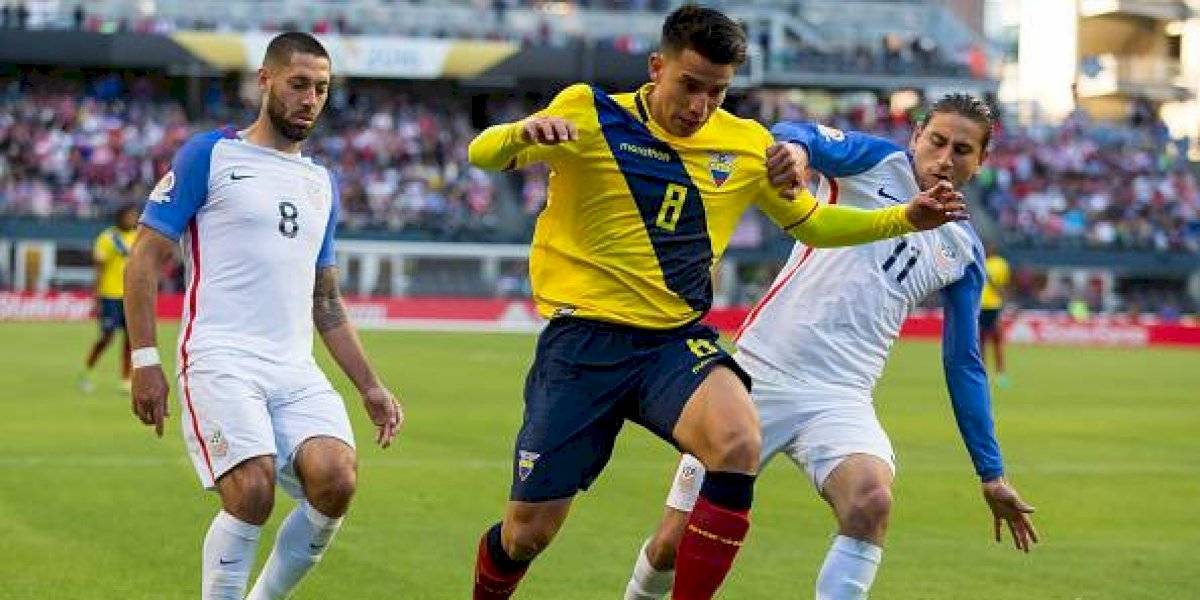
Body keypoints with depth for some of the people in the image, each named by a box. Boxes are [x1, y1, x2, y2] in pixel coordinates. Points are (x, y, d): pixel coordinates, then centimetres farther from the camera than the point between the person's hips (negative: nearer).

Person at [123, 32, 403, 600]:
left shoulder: (322, 185, 21)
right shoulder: (209, 155, 3)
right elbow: (144, 260, 0)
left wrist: (370, 387, 20)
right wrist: (144, 361, -9)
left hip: (297, 371, 5)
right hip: (221, 361, -5)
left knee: (336, 480, -18)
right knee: (253, 492, -24)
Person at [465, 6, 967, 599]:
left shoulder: (746, 145, 7)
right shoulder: (590, 113, -4)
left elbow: (812, 222, 20)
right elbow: (483, 154, -13)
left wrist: (905, 218, 6)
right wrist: (522, 132, -36)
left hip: (676, 343, 2)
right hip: (584, 335, -2)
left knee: (738, 444, -31)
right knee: (528, 532, -2)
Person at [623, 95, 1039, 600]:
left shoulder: (963, 252, 12)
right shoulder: (880, 161, 3)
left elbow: (963, 365, 19)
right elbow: (793, 135, -17)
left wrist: (991, 475, 17)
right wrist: (794, 149, -42)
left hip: (841, 398, 2)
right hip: (759, 372, -2)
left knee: (872, 503, -31)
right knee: (673, 546, 1)